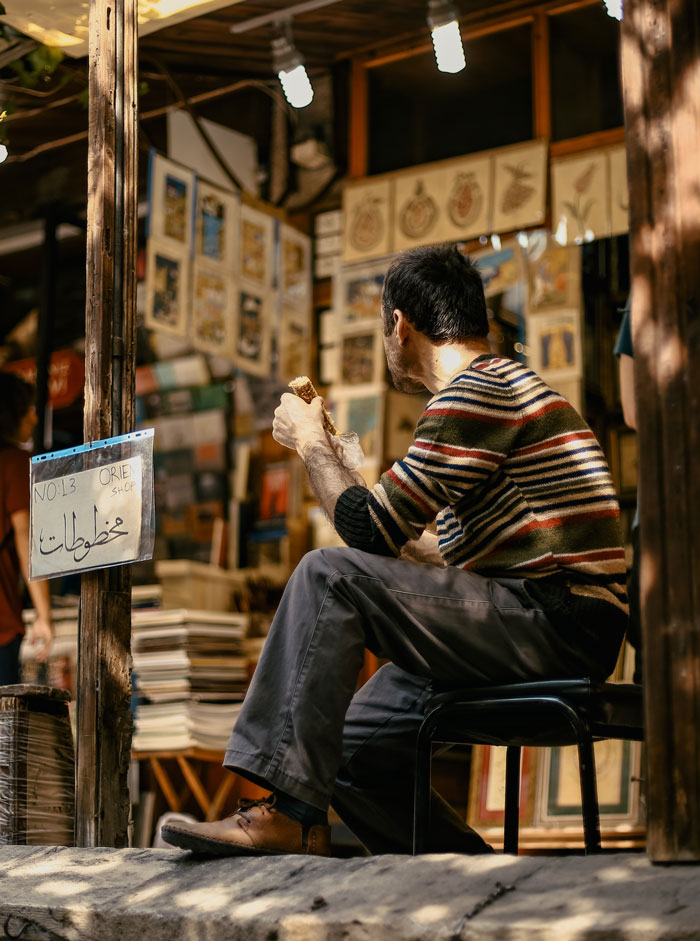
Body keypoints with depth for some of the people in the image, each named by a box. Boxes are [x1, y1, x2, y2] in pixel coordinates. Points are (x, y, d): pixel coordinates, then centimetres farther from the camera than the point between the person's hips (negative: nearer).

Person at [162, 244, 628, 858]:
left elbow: (371, 530, -15)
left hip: (556, 621, -10)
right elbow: (457, 555, 25)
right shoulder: (505, 385, 23)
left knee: (330, 575, -20)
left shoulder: (476, 390, -11)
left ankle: (290, 812, -26)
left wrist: (311, 440, 1)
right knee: (347, 743, 12)